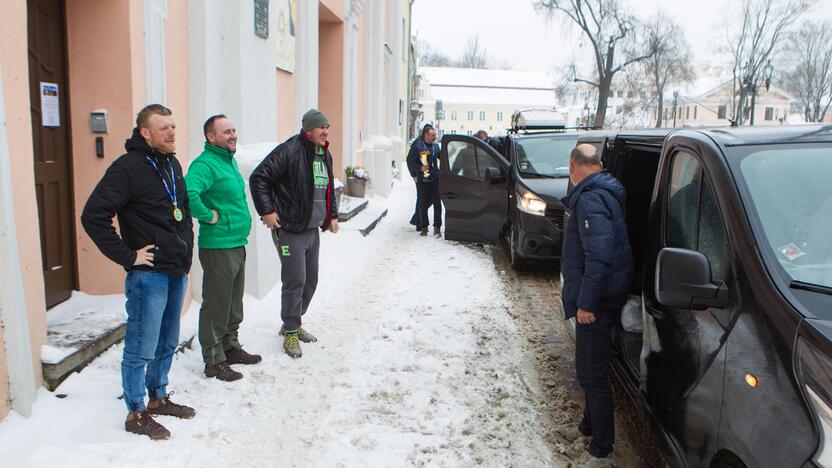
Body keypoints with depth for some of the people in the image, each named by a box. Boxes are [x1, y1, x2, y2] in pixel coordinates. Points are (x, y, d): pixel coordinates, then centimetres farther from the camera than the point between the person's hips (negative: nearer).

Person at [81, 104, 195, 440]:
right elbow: (93, 216, -19)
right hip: (148, 273, -8)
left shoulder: (172, 165, 11)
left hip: (177, 272, 8)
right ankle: (136, 413, 17)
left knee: (167, 343, 19)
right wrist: (127, 256, -17)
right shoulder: (128, 167, -14)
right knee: (141, 348, 2)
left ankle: (158, 398, 34)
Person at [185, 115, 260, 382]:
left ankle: (231, 347, 35)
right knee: (216, 306, 1)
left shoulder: (229, 160, 14)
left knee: (234, 304, 20)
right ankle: (214, 361, 13)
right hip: (218, 247, -9)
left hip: (237, 245, 9)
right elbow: (188, 192, -35)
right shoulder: (205, 164, -17)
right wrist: (208, 216, -23)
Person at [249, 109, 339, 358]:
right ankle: (291, 333, 10)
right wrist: (266, 211, -19)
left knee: (311, 280, 15)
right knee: (295, 281, -6)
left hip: (313, 230, 9)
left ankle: (294, 323, 33)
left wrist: (332, 215, 19)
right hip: (290, 230, -9)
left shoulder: (325, 156, 13)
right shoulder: (289, 151, -15)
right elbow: (258, 178, -16)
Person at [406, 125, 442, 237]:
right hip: (422, 179, -3)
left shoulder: (435, 146, 8)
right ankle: (424, 227, 16)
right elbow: (410, 161, -5)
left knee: (437, 203, -2)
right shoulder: (417, 146, -5)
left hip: (435, 178, 3)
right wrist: (420, 168, -17)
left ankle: (437, 227, 5)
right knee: (423, 204, 4)